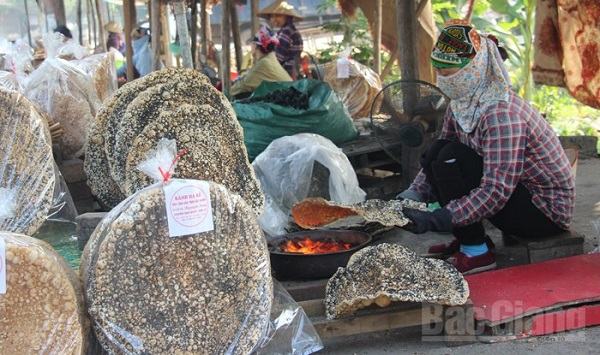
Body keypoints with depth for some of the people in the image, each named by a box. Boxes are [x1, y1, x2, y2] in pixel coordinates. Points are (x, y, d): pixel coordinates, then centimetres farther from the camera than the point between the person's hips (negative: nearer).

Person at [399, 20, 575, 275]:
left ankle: (476, 253, -10)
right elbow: (434, 160, 6)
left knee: (451, 158, -23)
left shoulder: (501, 115, -28)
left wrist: (436, 220, -36)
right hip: (511, 193, 8)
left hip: (546, 212, -8)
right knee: (436, 152, -5)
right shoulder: (462, 104, -1)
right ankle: (468, 240, 5)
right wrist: (412, 195, -10)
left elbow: (496, 192, -32)